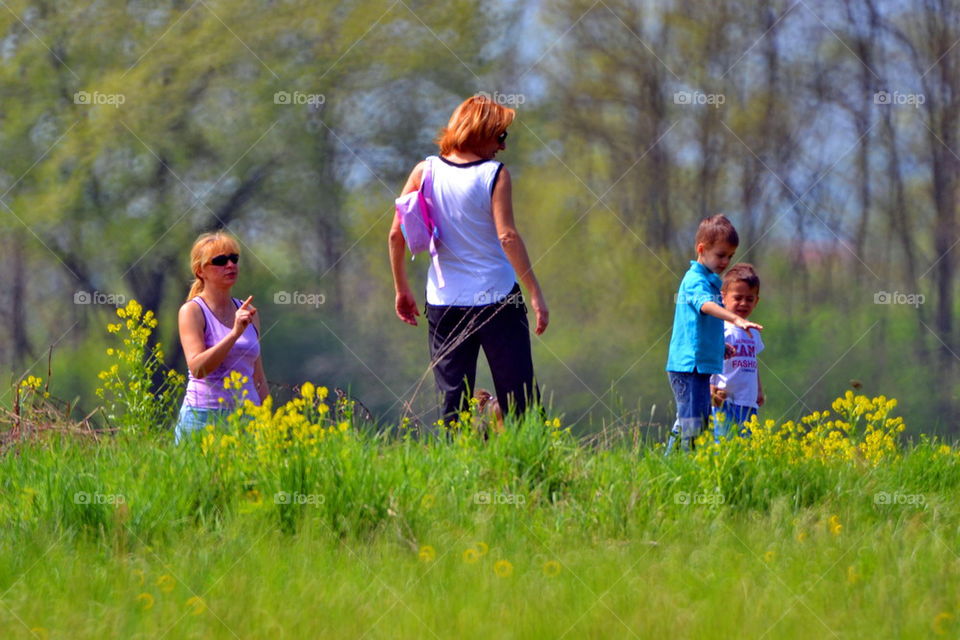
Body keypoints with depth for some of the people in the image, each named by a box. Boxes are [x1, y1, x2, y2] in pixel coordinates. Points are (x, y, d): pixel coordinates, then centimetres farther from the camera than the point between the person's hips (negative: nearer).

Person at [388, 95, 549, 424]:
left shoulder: (425, 171, 3)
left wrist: (402, 289, 14)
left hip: (443, 300, 3)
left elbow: (396, 233, 4)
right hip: (497, 298, -3)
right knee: (519, 399, 1)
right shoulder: (494, 175, -7)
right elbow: (507, 236, -15)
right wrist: (535, 293, -13)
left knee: (452, 400, 7)